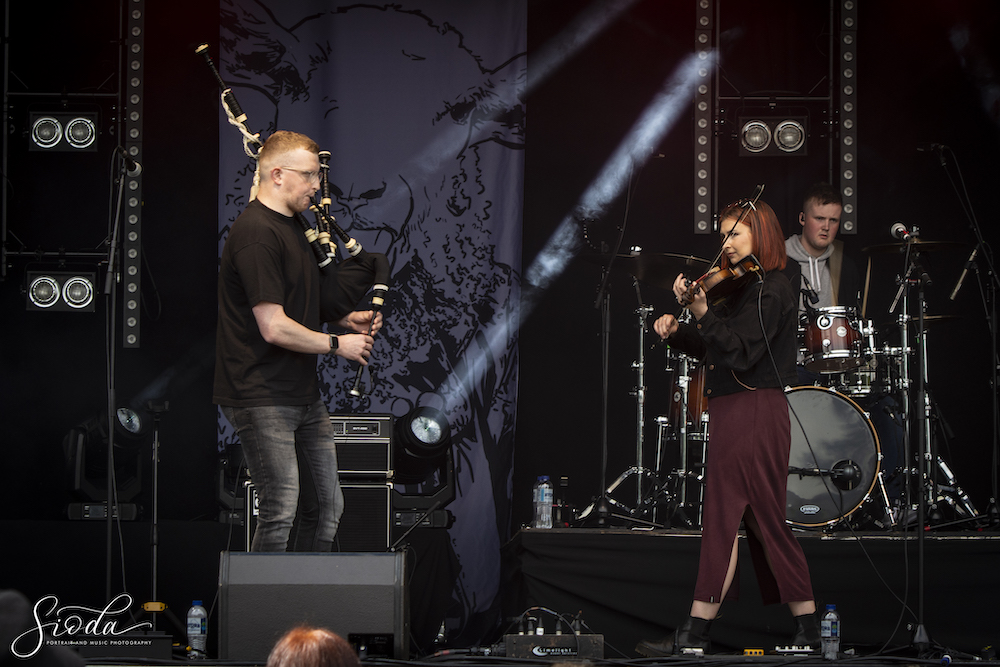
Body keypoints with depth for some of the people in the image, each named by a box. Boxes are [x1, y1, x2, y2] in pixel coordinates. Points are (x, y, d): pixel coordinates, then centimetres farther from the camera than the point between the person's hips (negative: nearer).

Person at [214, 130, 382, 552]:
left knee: (326, 507, 11)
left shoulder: (291, 227, 15)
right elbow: (274, 328, -21)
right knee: (280, 513, -10)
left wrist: (346, 318, 10)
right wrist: (338, 343, -10)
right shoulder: (256, 233, -17)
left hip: (303, 395, 10)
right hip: (261, 396, -10)